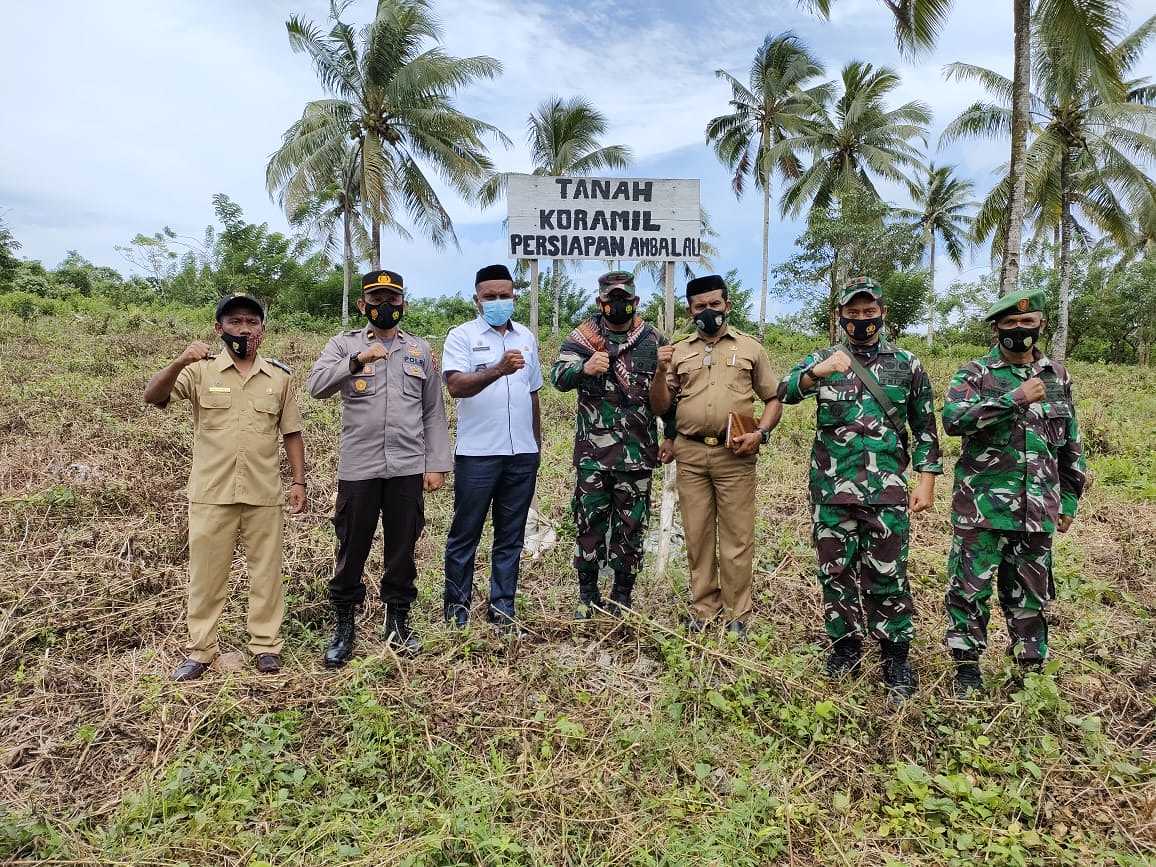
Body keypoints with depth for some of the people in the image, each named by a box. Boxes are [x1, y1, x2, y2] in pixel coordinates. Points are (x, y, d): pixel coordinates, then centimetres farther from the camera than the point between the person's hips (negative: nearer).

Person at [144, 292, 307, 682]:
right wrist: (179, 362, -29)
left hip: (264, 492, 1)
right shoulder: (201, 370, 0)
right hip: (211, 492, -1)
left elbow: (291, 433, 8)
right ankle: (200, 650, 22)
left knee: (266, 570, 9)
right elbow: (152, 397, -12)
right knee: (206, 572, 9)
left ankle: (266, 644, 22)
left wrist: (299, 481, 3)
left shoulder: (279, 375, 5)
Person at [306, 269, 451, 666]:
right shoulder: (344, 344, 5)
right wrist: (357, 360, -26)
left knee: (402, 549, 10)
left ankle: (398, 622, 26)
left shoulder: (420, 350, 11)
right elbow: (316, 385, -13)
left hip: (408, 469, 2)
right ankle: (344, 626, 23)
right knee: (352, 549, 7)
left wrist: (437, 464, 4)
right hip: (358, 468, -1)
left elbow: (433, 412, 9)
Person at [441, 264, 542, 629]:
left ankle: (502, 606, 21)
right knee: (465, 534, 6)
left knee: (511, 536, 10)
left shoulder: (526, 337, 13)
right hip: (477, 453, -4)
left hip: (522, 454, 5)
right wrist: (499, 370, -32)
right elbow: (455, 386, -18)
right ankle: (456, 604, 20)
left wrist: (537, 443, 18)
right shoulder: (462, 336, -2)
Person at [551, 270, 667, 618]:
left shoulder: (653, 339, 6)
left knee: (630, 524, 8)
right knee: (589, 521, 6)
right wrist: (584, 368, -30)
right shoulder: (581, 336, 2)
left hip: (637, 452, 1)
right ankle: (587, 594, 21)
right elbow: (558, 377, -11)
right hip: (592, 450, -1)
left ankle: (623, 595, 22)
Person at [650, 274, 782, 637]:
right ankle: (703, 609, 22)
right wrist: (661, 371, -7)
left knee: (736, 537, 2)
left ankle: (736, 615, 13)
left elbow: (774, 399, 9)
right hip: (690, 454, 2)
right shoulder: (678, 351, 12)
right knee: (697, 535, 9)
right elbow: (659, 407, 10)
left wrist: (760, 433, -8)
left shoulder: (751, 348, 8)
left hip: (735, 455, -2)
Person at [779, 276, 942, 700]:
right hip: (831, 488, 1)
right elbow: (784, 391, -14)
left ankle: (896, 655, 18)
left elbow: (925, 428, 10)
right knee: (836, 570, 10)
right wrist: (816, 373, -33)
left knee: (887, 574, 3)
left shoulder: (907, 364, 7)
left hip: (886, 490, -1)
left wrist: (926, 480, 1)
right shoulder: (823, 358, 5)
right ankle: (845, 644, 26)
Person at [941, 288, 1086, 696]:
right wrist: (1015, 398, -24)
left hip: (1037, 510, 4)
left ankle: (1032, 667, 28)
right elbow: (953, 418, -21)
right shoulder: (973, 374, -2)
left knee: (1030, 593, 13)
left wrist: (1069, 501, 15)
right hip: (982, 507, -3)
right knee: (969, 588, 3)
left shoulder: (1058, 376, 11)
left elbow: (1071, 445, 16)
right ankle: (967, 664, 18)